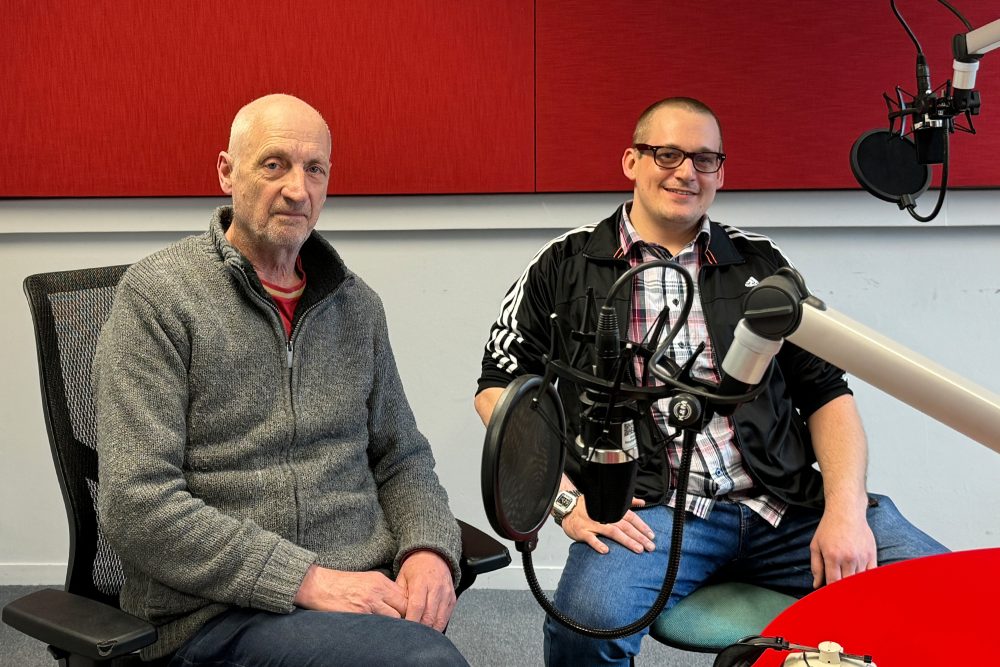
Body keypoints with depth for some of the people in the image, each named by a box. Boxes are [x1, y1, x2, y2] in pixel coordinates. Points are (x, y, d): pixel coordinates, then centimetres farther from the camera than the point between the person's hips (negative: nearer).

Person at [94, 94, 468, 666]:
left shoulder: (358, 304, 13)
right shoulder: (156, 295, -3)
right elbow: (135, 505, -11)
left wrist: (429, 550, -2)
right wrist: (310, 580, -16)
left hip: (368, 596, 6)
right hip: (220, 613, -5)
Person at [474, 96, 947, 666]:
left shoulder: (761, 264, 17)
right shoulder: (567, 266, 11)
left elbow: (827, 393, 14)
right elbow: (499, 388, 8)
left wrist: (846, 508, -3)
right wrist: (564, 497, -6)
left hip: (788, 506, 3)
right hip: (653, 510, -2)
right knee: (591, 619, -35)